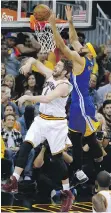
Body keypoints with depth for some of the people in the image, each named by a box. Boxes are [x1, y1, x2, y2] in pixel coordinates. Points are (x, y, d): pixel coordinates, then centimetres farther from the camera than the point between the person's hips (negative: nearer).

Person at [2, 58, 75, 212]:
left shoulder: (64, 85, -20)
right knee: (25, 147, -6)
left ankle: (68, 194, 11)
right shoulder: (50, 75, 4)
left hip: (56, 124, -7)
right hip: (41, 119, 7)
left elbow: (47, 99, -34)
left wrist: (27, 97, -30)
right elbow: (35, 61, 10)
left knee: (57, 158, -1)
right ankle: (14, 182, -6)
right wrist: (29, 63, -13)